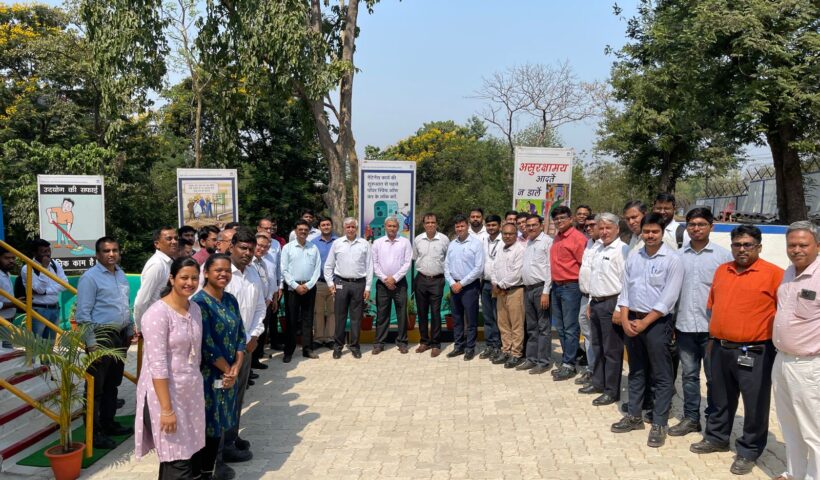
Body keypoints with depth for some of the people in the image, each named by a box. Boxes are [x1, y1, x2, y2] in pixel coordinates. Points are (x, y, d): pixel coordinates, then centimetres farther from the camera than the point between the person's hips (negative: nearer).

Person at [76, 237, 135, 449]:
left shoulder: (121, 274, 12)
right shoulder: (90, 277, -12)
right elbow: (82, 313, -16)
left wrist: (130, 330, 16)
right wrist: (91, 342, -19)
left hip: (120, 336, 8)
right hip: (102, 336, -8)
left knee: (112, 384, 17)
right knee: (96, 388, -1)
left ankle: (108, 423, 29)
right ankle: (94, 433, 6)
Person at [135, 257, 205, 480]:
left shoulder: (195, 309, 7)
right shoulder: (158, 313, -16)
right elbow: (157, 365, -19)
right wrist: (166, 409, -20)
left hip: (191, 391, 7)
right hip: (165, 392, -7)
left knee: (188, 455, 12)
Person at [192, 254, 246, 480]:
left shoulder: (230, 299, 7)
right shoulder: (199, 301, -15)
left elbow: (240, 335, 7)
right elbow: (206, 344, -18)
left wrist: (236, 368, -6)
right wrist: (227, 370, -11)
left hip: (229, 373, 7)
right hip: (208, 374, -7)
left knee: (219, 423, 14)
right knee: (207, 425, 3)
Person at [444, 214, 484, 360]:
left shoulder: (476, 243, -8)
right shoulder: (452, 244, 9)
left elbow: (479, 268, -13)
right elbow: (446, 266, 9)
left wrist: (461, 284, -12)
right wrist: (452, 283, -6)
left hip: (470, 286, -5)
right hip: (454, 286, 5)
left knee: (471, 320, 2)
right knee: (457, 319, 12)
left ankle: (470, 348, 12)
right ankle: (458, 346, 22)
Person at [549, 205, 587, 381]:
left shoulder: (577, 238, -11)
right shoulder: (556, 238, 13)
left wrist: (581, 285, -9)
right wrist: (553, 284, 15)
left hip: (570, 287, -8)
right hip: (556, 287, 8)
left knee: (570, 328, -2)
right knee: (560, 328, 14)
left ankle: (568, 365, 5)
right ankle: (568, 360, 24)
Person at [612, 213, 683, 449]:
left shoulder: (672, 259, -9)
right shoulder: (633, 258, 8)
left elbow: (668, 298, -14)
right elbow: (625, 289, 8)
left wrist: (644, 323, -14)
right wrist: (625, 319, -4)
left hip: (657, 322, -5)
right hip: (632, 320, 6)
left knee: (661, 376, 2)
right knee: (636, 371, 15)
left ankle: (659, 424, 10)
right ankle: (634, 416, 25)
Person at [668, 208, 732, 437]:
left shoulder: (723, 255, -2)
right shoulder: (678, 256, 7)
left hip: (712, 326, -3)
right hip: (684, 325, 3)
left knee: (714, 377, 7)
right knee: (689, 374, 13)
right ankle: (690, 418, 24)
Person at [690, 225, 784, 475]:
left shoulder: (774, 274, -9)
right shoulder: (722, 271, 10)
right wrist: (713, 339, 17)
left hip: (754, 352, -5)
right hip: (720, 349, 6)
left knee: (754, 404, 5)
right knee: (721, 399, 19)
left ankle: (748, 451, 21)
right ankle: (717, 437, 36)